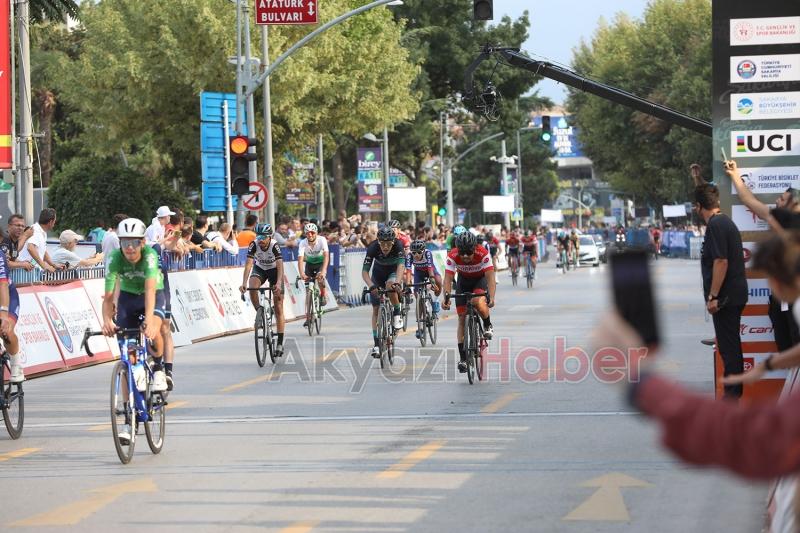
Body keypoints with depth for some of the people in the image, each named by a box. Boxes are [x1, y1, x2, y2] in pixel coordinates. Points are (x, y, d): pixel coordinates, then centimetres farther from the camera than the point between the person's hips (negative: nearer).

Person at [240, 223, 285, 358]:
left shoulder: (274, 246, -30)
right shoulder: (254, 245, -25)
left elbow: (280, 266, -40)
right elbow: (248, 264, -32)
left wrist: (278, 283, -56)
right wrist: (244, 283, -45)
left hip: (274, 270, -2)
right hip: (259, 268, 2)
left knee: (278, 309, -6)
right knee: (252, 287, -34)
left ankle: (280, 343, -3)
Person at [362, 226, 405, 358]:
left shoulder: (398, 246, -33)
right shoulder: (373, 248, -31)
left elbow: (401, 265, -44)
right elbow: (365, 271, -33)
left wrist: (397, 283, -61)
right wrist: (371, 286, -51)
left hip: (393, 271, -1)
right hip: (378, 272, 1)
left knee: (390, 285, -37)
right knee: (376, 309, -3)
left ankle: (397, 314, -13)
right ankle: (377, 344, 0)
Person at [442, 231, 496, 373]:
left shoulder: (483, 254, -33)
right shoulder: (452, 256, -29)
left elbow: (490, 277, -37)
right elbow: (448, 279, -32)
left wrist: (491, 297, -52)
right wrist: (446, 297, -49)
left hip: (480, 279, -2)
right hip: (463, 280, 2)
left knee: (478, 302, -34)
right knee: (462, 318, -4)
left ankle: (488, 325, -2)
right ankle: (462, 358, 1)